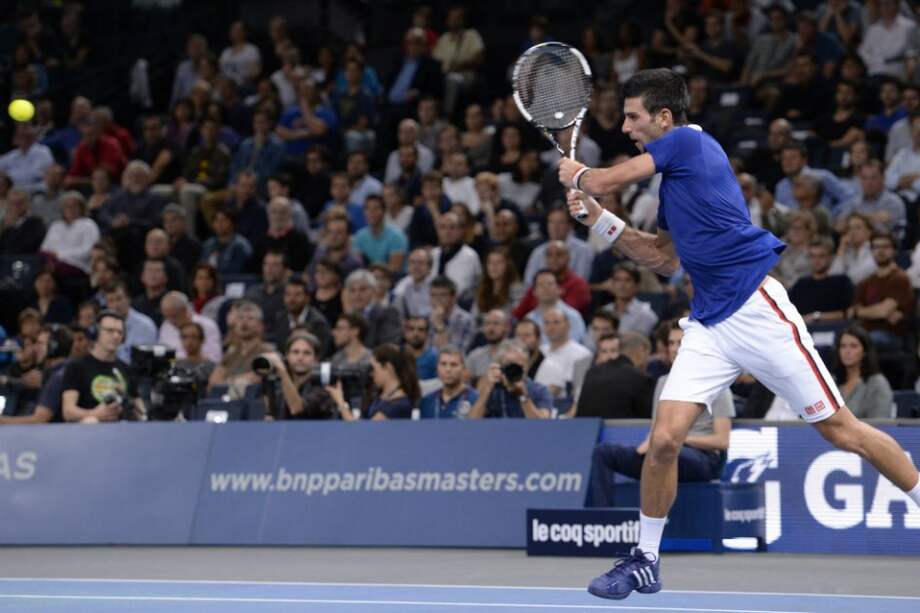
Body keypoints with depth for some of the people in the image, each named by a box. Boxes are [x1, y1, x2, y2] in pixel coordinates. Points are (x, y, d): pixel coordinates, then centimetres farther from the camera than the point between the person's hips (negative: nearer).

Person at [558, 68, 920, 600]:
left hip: (757, 310, -8)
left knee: (840, 430, -1)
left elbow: (604, 180, -6)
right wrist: (599, 218, 18)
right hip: (709, 326, 8)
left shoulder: (689, 142, -8)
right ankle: (646, 561, 6)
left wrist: (577, 176, 17)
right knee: (664, 440, -5)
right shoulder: (673, 178, 18)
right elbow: (664, 259, 25)